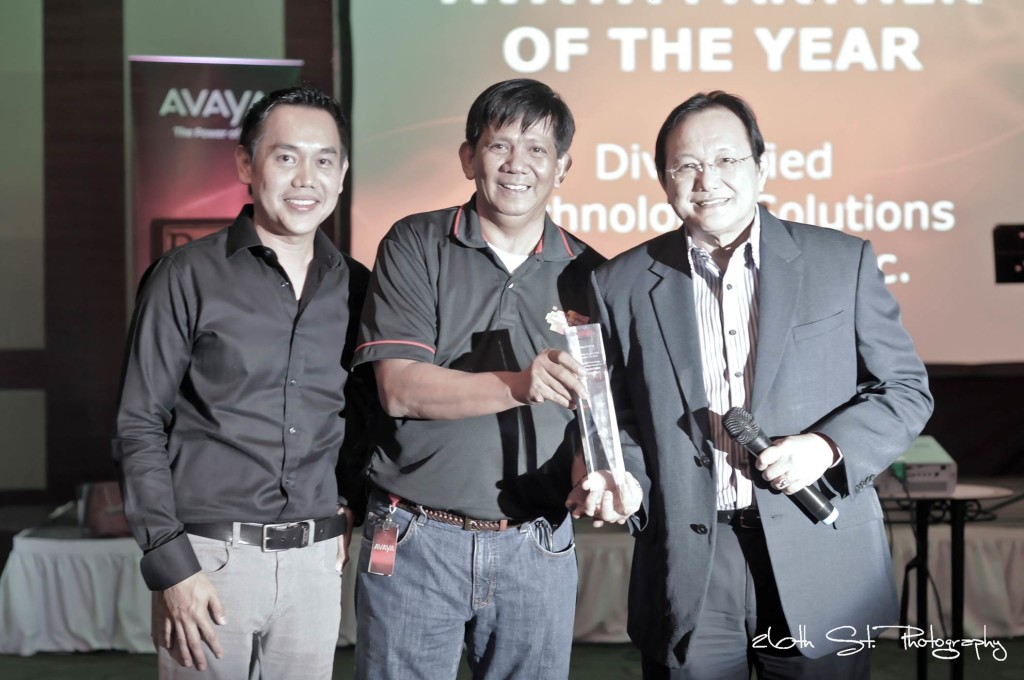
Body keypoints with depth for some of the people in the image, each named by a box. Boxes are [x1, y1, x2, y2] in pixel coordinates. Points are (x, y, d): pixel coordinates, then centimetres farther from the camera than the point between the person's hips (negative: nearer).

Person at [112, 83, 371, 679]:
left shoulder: (355, 288, 9)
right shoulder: (187, 278, -3)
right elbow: (140, 429, -4)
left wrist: (352, 508, 4)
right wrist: (172, 565, -10)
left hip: (315, 563, 4)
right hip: (210, 558, -3)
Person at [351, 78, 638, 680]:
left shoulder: (589, 275, 6)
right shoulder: (415, 247, -2)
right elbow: (401, 389, -12)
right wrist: (519, 386, -26)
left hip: (538, 546, 2)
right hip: (416, 540, -2)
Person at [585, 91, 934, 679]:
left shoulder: (843, 262, 2)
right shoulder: (623, 285, 5)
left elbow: (906, 388, 4)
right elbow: (618, 417, 11)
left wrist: (829, 446, -12)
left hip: (820, 569, 0)